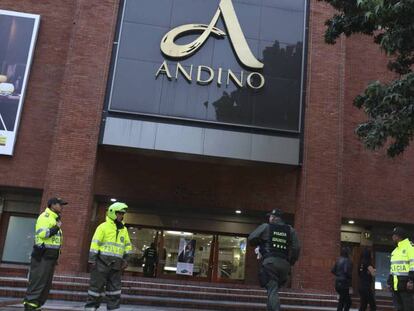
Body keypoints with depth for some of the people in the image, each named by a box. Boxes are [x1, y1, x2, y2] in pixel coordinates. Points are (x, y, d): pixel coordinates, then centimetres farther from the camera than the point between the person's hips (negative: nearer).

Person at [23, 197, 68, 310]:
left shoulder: (55, 218, 20)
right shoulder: (45, 217, -10)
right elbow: (42, 233, -26)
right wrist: (57, 228, -16)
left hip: (50, 256, 10)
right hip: (42, 256, -10)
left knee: (46, 285, 11)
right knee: (37, 283, -9)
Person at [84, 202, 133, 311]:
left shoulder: (124, 229, 14)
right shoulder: (103, 226, -4)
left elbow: (127, 245, 17)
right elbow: (95, 243, -8)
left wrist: (125, 259, 8)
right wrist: (92, 259, -13)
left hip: (116, 263, 5)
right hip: (102, 261, -5)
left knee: (115, 286, 6)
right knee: (97, 285, -1)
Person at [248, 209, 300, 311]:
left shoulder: (265, 227, 5)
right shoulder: (290, 230, 13)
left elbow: (251, 239, 4)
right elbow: (296, 248, 7)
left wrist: (259, 244, 23)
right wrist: (291, 262, 16)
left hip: (270, 261, -4)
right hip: (284, 264, 4)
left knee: (272, 290, -8)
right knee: (274, 289, 17)